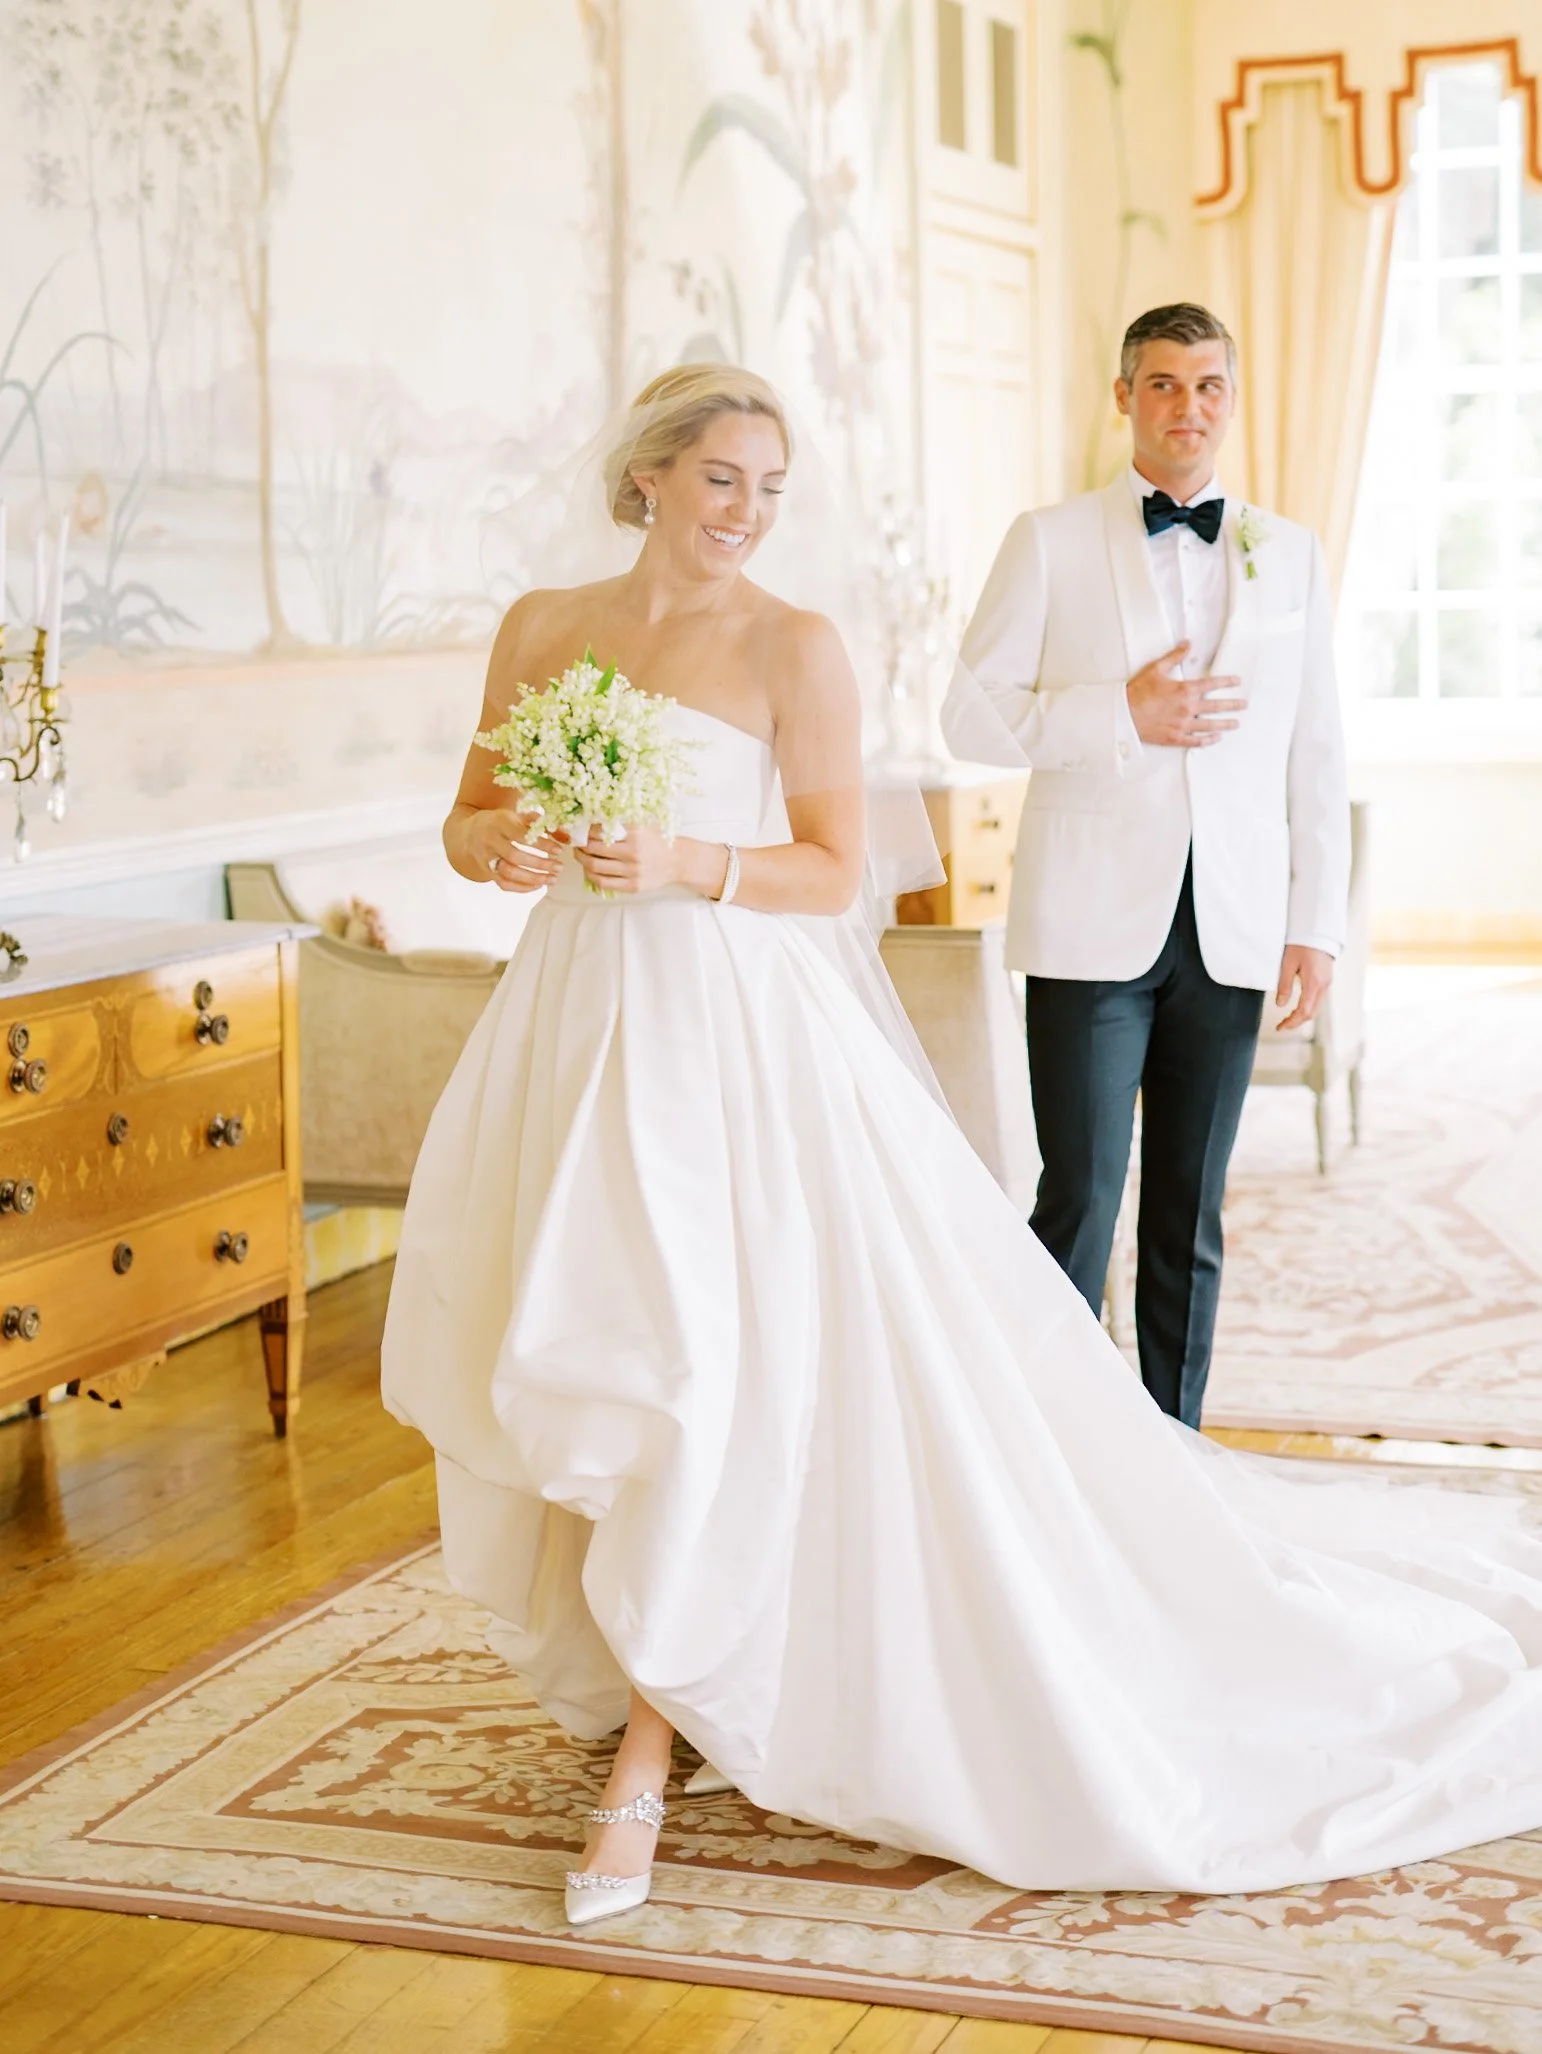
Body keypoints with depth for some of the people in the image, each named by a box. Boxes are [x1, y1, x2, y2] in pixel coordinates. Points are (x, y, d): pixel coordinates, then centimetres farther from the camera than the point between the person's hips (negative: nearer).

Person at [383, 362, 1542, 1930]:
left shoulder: (794, 649, -2)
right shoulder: (542, 628, 10)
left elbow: (833, 869, -4)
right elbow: (470, 816, 14)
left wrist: (688, 866, -20)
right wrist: (496, 844, -9)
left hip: (736, 1035, -4)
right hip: (576, 1032, 4)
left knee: (699, 1375, -11)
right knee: (577, 1373, 6)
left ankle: (647, 1754, 1)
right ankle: (653, 1667, 30)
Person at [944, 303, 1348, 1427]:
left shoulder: (1290, 554, 12)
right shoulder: (1051, 542, 5)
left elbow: (1317, 752, 11)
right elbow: (972, 713, 0)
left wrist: (1319, 921, 5)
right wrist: (1121, 715, -13)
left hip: (1232, 930, 3)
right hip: (1094, 923, -3)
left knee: (1192, 1211, 8)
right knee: (1081, 1198, -4)